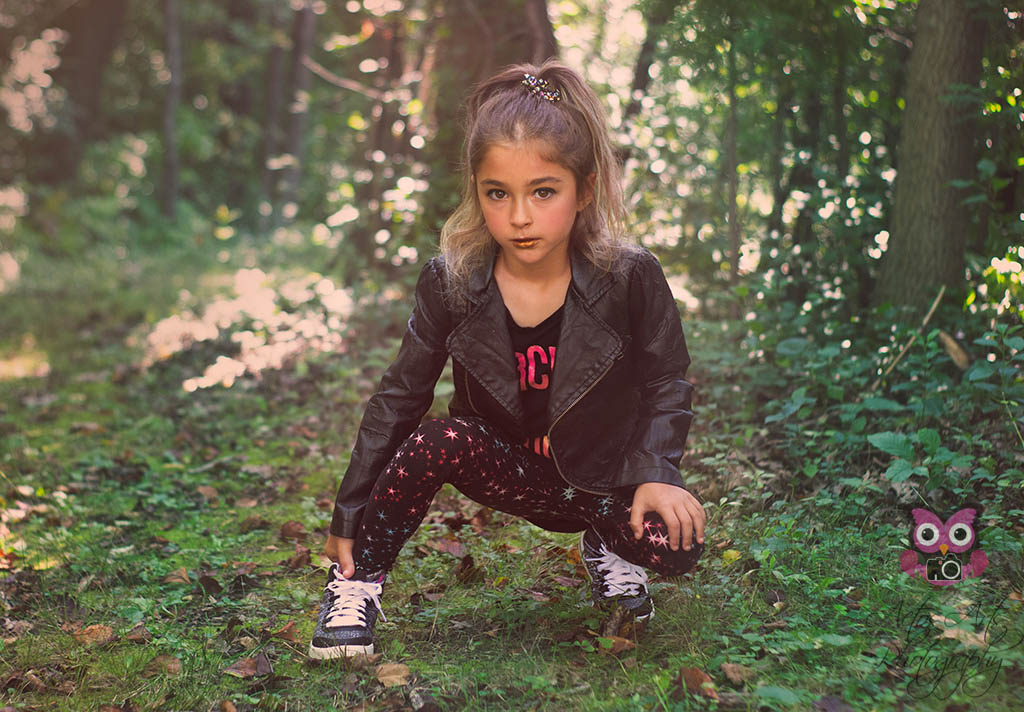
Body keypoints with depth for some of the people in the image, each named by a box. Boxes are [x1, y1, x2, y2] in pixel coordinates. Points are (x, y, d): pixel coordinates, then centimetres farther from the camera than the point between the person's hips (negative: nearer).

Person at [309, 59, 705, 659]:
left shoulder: (630, 277, -17)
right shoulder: (451, 284, -14)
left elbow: (667, 383, -3)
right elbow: (399, 397, -4)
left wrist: (656, 474, -19)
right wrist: (350, 514, -4)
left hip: (603, 473, 0)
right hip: (509, 467, 1)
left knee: (677, 544, -28)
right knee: (437, 443, -31)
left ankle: (606, 542, 9)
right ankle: (360, 578, -9)